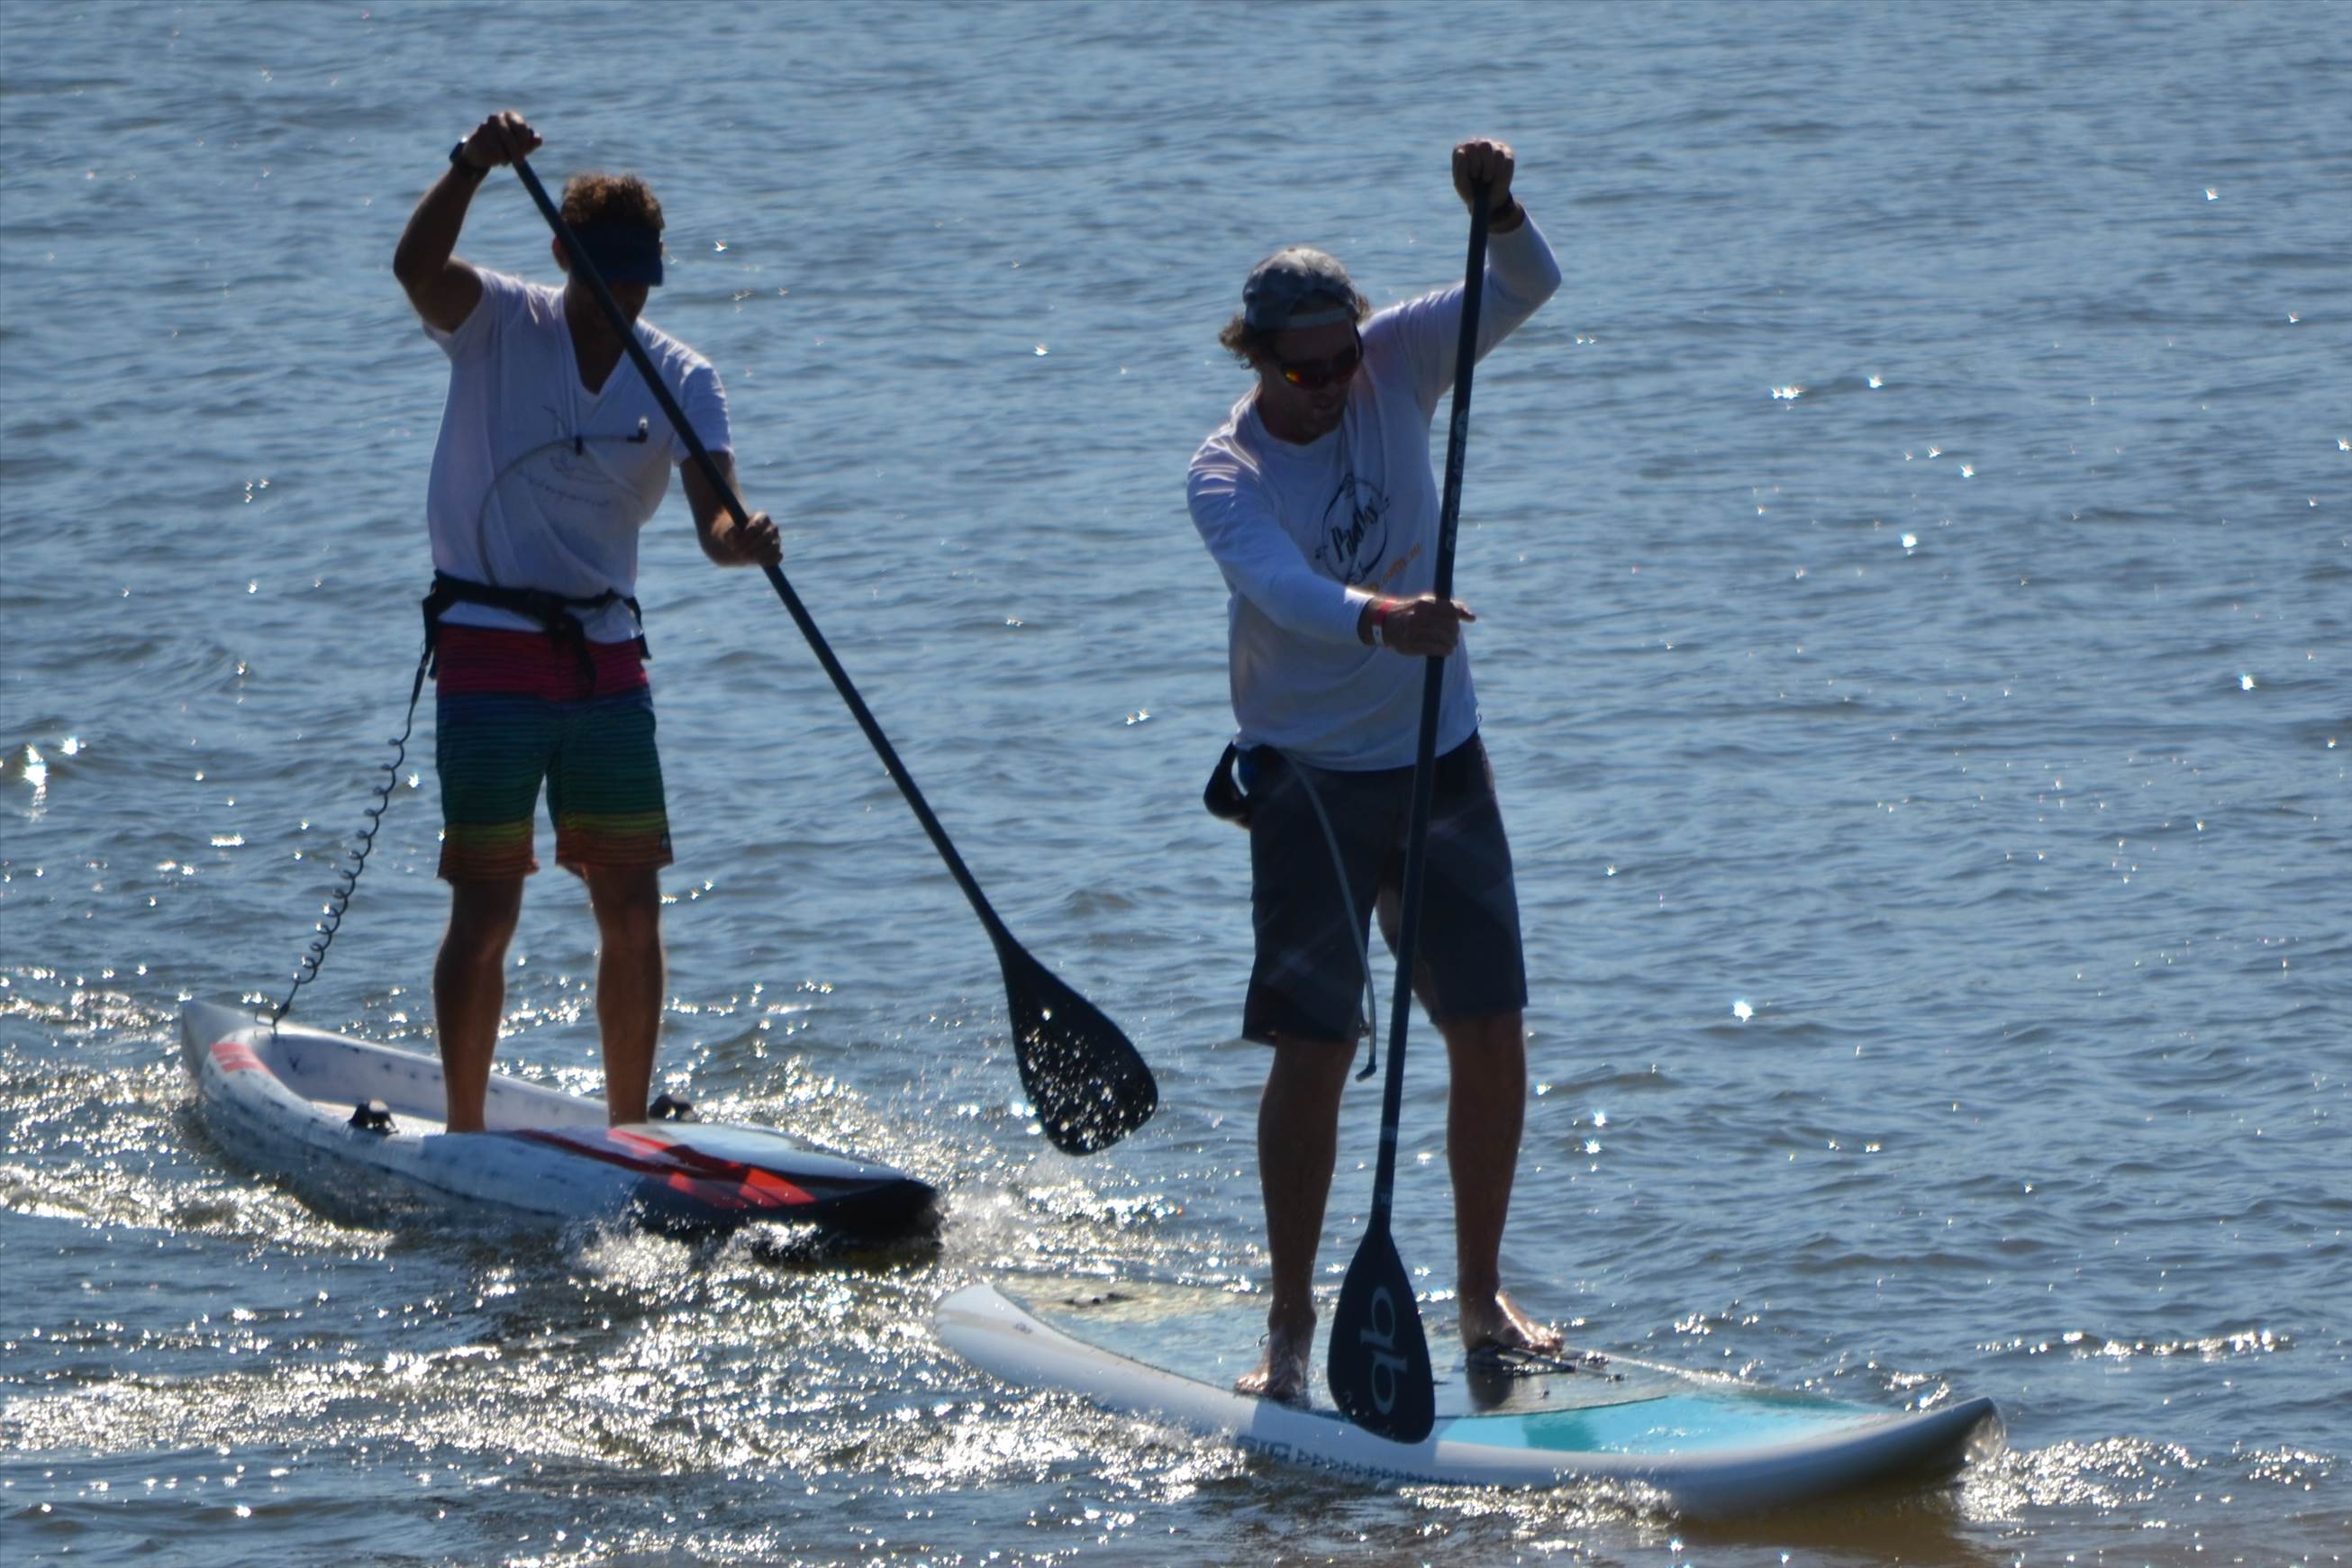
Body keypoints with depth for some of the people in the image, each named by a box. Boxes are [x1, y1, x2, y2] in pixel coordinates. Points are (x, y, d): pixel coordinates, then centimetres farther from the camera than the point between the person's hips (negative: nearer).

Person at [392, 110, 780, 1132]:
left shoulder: (680, 380, 2)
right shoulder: (500, 326, -4)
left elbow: (713, 515, -12)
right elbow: (416, 267, -26)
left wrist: (742, 540, -35)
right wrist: (472, 167, -41)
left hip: (606, 662, 4)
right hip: (490, 654, -4)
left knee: (633, 911, 3)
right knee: (487, 909, -5)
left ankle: (630, 1133, 13)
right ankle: (464, 1136, 2)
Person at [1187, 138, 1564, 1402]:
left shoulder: (1394, 367, -3)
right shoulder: (1226, 475, -15)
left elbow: (1527, 291, -9)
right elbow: (1280, 583, -35)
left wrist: (1498, 212, -30)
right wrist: (1375, 618, -55)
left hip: (1439, 753, 4)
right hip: (1310, 773, -4)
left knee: (1491, 1031, 3)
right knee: (1314, 1048, -10)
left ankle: (1481, 1297, 17)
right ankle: (1290, 1324, -3)